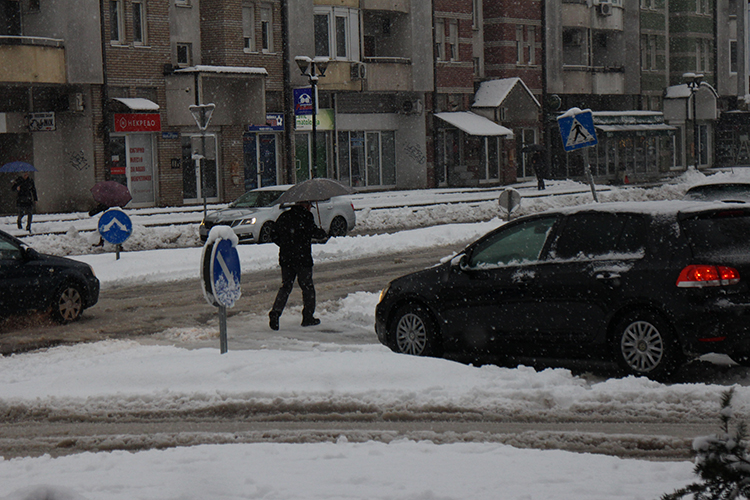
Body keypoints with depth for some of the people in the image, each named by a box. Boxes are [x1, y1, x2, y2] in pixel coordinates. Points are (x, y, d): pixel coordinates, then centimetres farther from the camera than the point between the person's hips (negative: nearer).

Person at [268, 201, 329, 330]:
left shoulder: (284, 216, 10)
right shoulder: (306, 217, -9)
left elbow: (274, 235, 13)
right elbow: (314, 232, -14)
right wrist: (324, 234, 8)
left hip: (285, 258, 5)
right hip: (302, 258, -5)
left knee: (286, 286, 10)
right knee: (307, 287, 7)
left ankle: (275, 312, -9)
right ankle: (308, 317, 12)